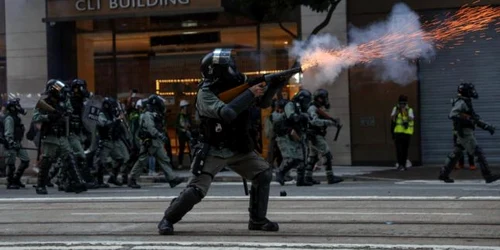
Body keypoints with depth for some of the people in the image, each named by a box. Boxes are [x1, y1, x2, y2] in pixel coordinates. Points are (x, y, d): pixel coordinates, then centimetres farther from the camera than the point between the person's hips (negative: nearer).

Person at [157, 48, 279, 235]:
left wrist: (272, 86, -15)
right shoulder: (205, 93, -20)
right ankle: (167, 220, 9)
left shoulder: (236, 86, -1)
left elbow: (263, 103, 5)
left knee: (264, 174, -3)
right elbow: (226, 113, -37)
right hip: (212, 151, -6)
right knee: (196, 191, -13)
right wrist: (250, 93, -32)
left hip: (238, 149, 6)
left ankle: (257, 220, 7)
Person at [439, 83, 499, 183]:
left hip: (467, 133, 10)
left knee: (455, 154, 12)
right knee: (478, 153, -10)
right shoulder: (461, 103, -11)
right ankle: (488, 176, -10)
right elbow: (453, 114, -27)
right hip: (465, 133, -10)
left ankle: (443, 174, 15)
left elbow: (476, 118, 24)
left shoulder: (467, 103, 21)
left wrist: (487, 126, 15)